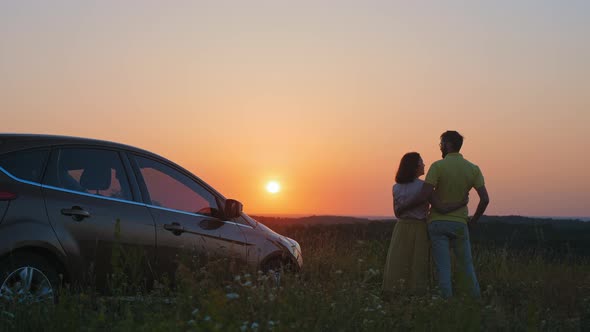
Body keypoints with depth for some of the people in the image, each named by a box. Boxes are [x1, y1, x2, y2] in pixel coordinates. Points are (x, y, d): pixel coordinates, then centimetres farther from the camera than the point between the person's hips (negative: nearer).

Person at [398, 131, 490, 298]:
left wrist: (402, 208, -4)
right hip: (459, 223, 3)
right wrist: (473, 221, 8)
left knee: (443, 266, -1)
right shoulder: (473, 169, 0)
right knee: (466, 265, 13)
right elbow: (485, 199, -6)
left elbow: (424, 196, -18)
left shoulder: (438, 166, -12)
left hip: (438, 222, -3)